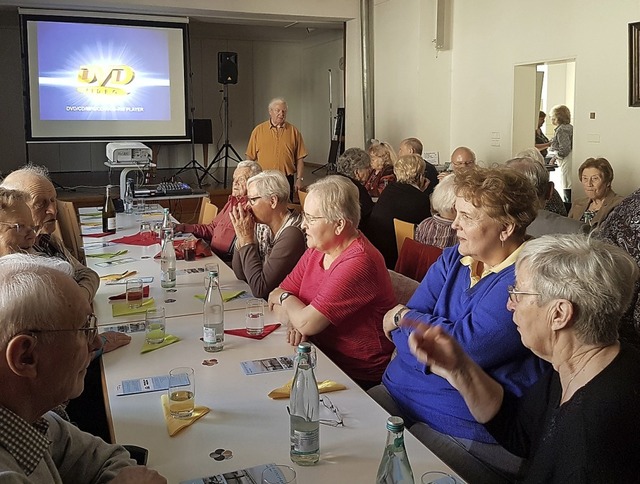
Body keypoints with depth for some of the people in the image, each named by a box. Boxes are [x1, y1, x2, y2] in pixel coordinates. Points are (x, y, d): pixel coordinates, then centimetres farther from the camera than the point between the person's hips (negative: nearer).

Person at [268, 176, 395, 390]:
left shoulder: (357, 264, -25)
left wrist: (285, 299, -5)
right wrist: (294, 319, -15)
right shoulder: (317, 249, 3)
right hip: (322, 357, 7)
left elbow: (308, 323, -26)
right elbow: (276, 297, 6)